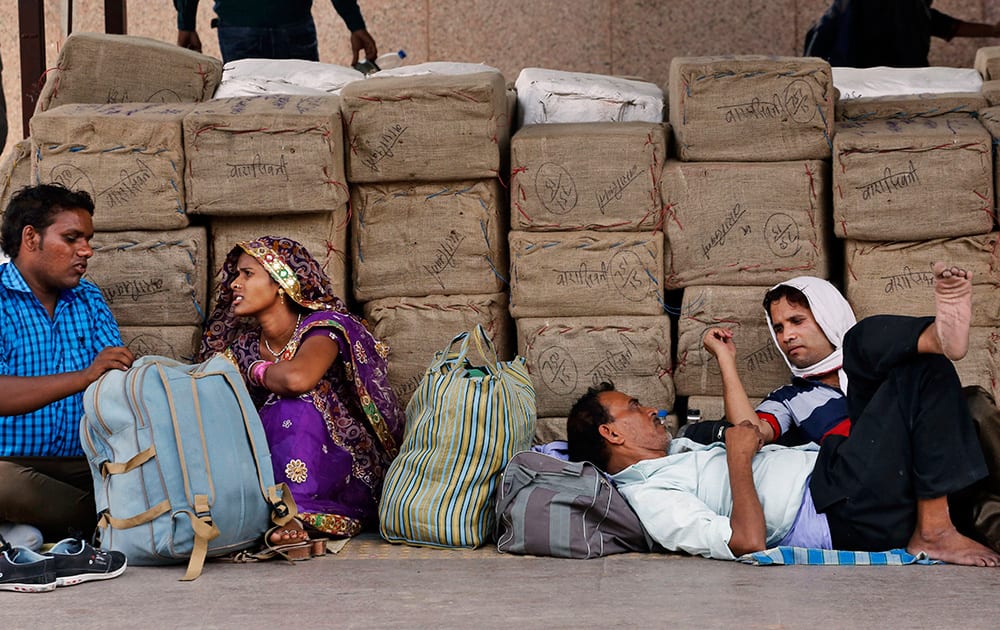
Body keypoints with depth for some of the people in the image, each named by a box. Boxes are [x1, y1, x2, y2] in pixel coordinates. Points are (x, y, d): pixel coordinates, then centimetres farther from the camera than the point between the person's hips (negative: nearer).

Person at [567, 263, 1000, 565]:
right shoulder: (650, 497, -12)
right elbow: (747, 541, -24)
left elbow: (747, 433, 31)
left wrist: (725, 361, 30)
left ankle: (942, 333, -30)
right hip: (842, 515, -11)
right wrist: (739, 457, -15)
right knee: (925, 375, -21)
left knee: (865, 341, -1)